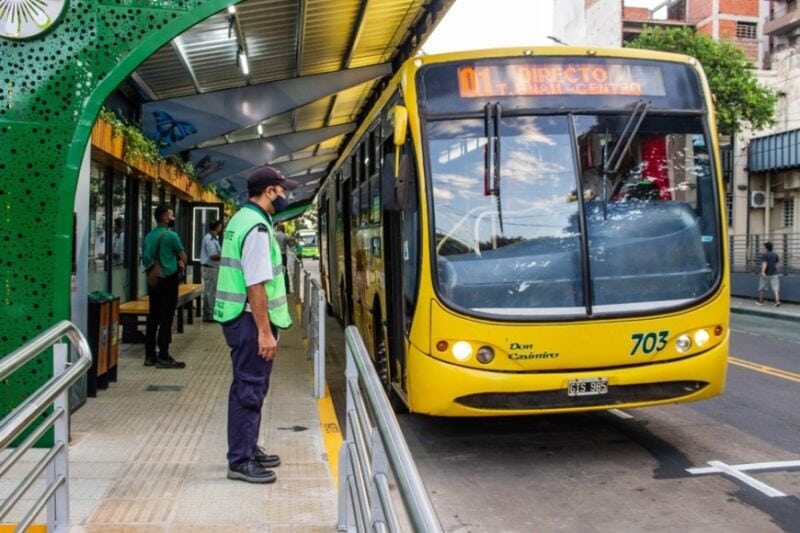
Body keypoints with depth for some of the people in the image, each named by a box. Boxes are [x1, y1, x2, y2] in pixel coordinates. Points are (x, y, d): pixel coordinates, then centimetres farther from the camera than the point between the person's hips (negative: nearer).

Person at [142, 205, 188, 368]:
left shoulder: (149, 236, 9)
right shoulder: (171, 235, -12)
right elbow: (183, 257, -3)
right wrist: (180, 264, 20)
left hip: (153, 280, 7)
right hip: (168, 280, -7)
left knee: (153, 317, 10)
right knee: (166, 319, -4)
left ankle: (150, 355, 15)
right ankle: (163, 358, -2)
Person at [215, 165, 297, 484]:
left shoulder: (240, 220, 14)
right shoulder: (257, 228, -18)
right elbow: (256, 285, -23)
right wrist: (265, 331, -22)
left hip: (237, 316, 11)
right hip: (251, 320, -10)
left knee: (250, 386, 19)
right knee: (249, 389, -3)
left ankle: (248, 450, 30)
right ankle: (240, 462, 5)